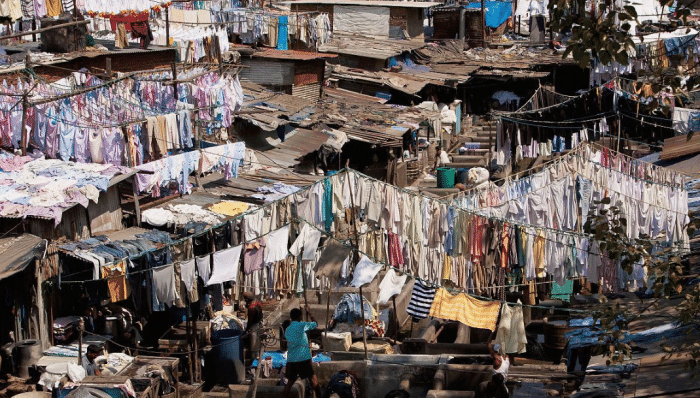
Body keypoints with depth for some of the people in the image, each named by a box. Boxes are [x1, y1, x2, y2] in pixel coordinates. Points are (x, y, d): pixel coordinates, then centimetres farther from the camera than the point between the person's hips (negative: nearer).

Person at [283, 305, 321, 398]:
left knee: (290, 381, 7)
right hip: (304, 358, -5)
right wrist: (309, 312, 20)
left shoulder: (287, 330, 11)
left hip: (291, 359, 5)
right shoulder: (302, 325, -5)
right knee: (312, 378, 8)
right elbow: (315, 324, 9)